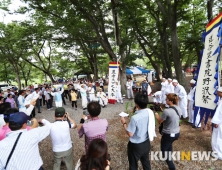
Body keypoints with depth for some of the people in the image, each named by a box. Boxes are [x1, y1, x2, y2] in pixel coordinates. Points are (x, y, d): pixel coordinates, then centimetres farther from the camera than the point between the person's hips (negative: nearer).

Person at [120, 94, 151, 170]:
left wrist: (124, 123, -13)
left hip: (136, 146, -6)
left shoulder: (135, 118, -34)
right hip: (146, 143, 6)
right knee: (146, 162, 31)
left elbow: (130, 134, -23)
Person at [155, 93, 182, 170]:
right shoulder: (179, 109, -6)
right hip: (177, 133, 8)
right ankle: (169, 157, 58)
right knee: (169, 143, 36)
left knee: (164, 151, 14)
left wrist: (156, 112, -2)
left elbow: (159, 121, -14)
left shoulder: (167, 111, -29)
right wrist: (162, 111, 5)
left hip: (168, 135, -8)